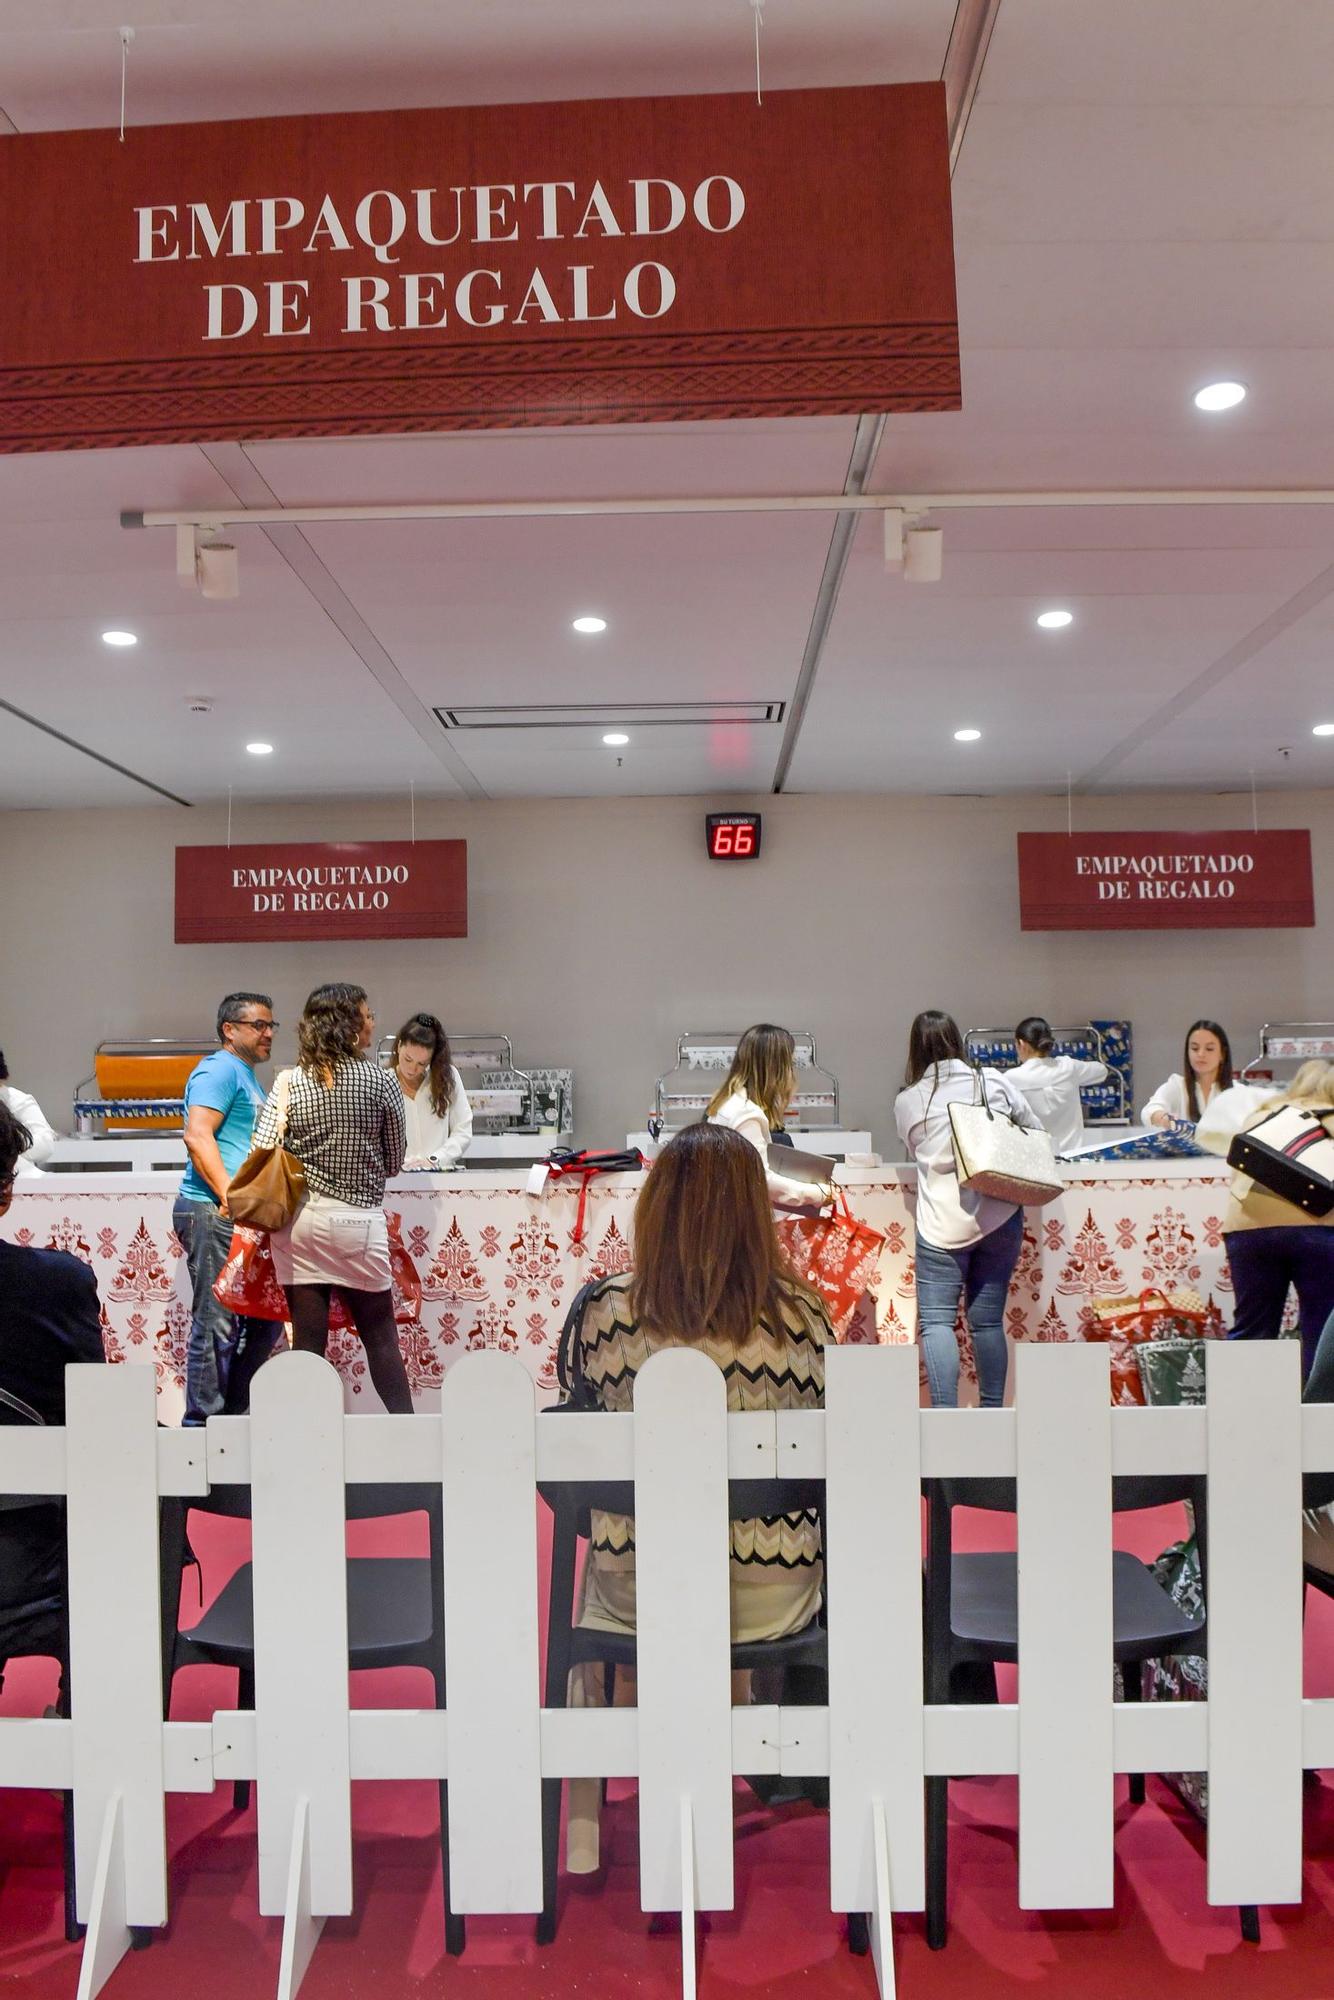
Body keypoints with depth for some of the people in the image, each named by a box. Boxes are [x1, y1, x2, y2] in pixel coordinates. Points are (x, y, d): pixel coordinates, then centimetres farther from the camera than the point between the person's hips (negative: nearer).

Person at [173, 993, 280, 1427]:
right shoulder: (220, 1069, -7)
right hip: (212, 1212, -10)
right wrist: (230, 1196, -24)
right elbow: (197, 1135, -20)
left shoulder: (247, 1078, 24)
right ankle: (202, 1422, 1)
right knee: (216, 1322, -6)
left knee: (264, 1318, 13)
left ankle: (235, 1413, 22)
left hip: (244, 1218, 10)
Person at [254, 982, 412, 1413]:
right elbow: (394, 1160, 4)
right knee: (380, 1334, 9)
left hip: (300, 1221, 2)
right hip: (359, 1220, -2)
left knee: (308, 1339, 6)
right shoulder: (382, 1081, -5)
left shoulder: (289, 1082, -1)